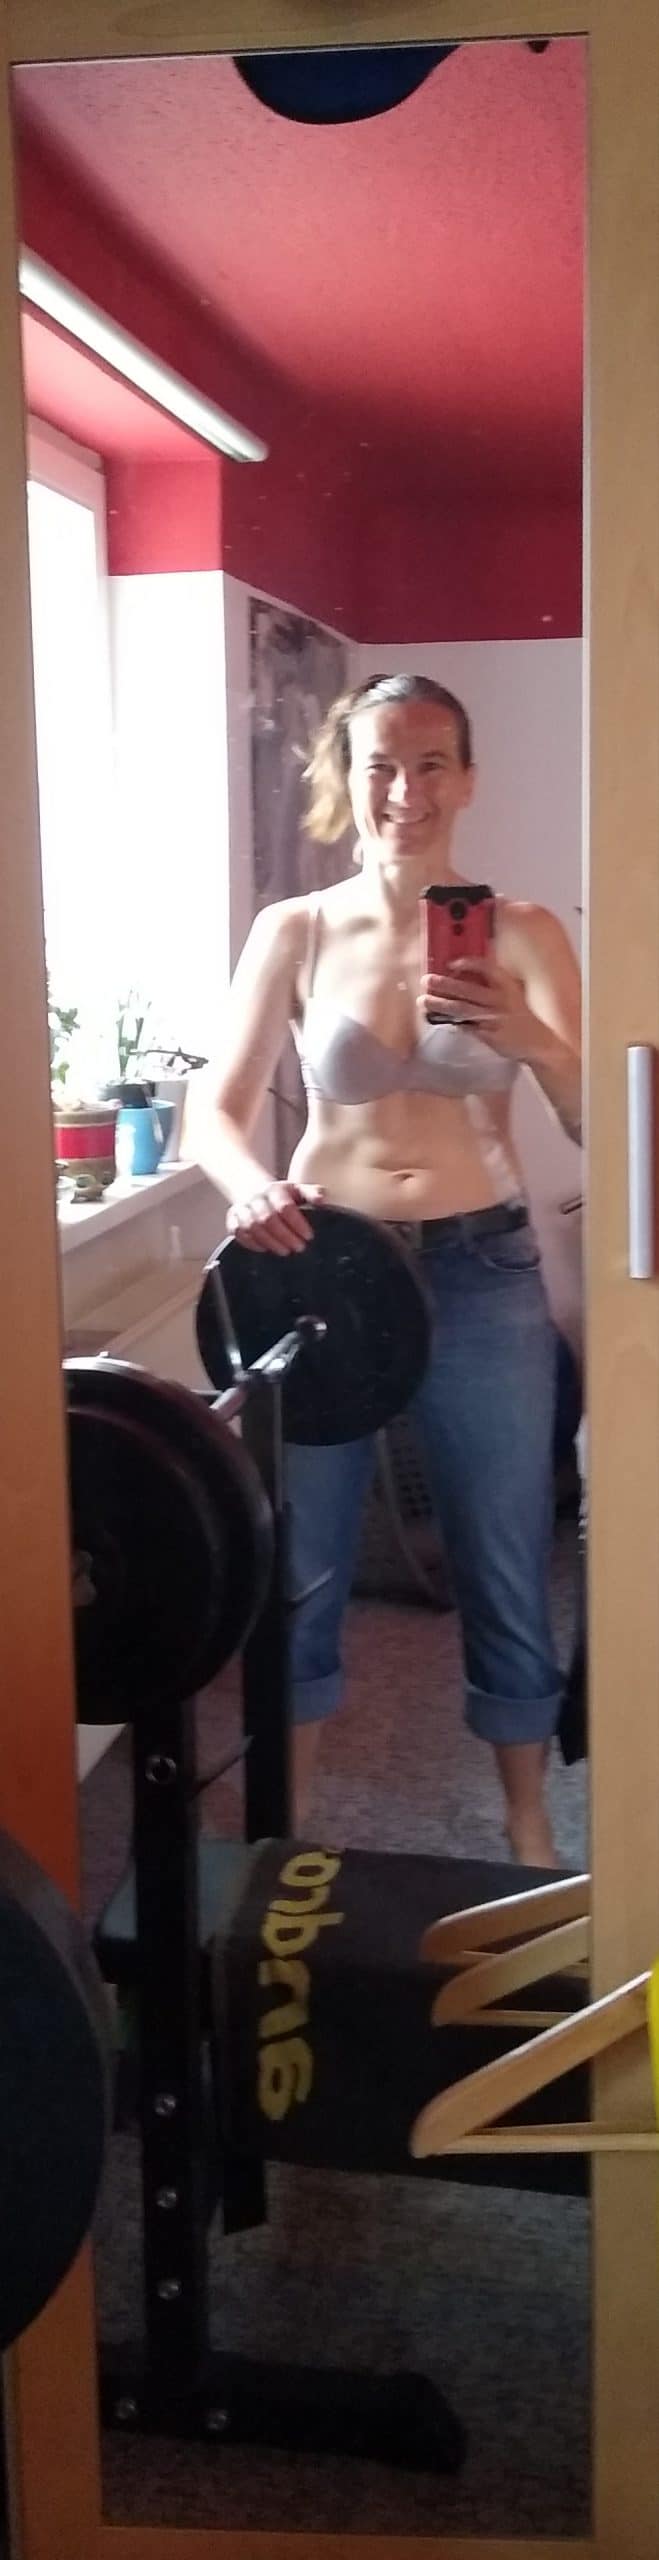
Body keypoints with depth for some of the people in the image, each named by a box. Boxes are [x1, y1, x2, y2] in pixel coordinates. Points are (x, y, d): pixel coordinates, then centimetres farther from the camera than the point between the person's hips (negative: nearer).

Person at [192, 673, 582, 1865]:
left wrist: (533, 1038, -30)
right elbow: (218, 1112, -2)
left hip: (485, 1277, 0)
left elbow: (598, 1123, -9)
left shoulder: (523, 935, -2)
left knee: (506, 1573, 10)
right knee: (298, 1565, 9)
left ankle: (528, 1827, 30)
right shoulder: (293, 932, -1)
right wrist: (250, 1186, -25)